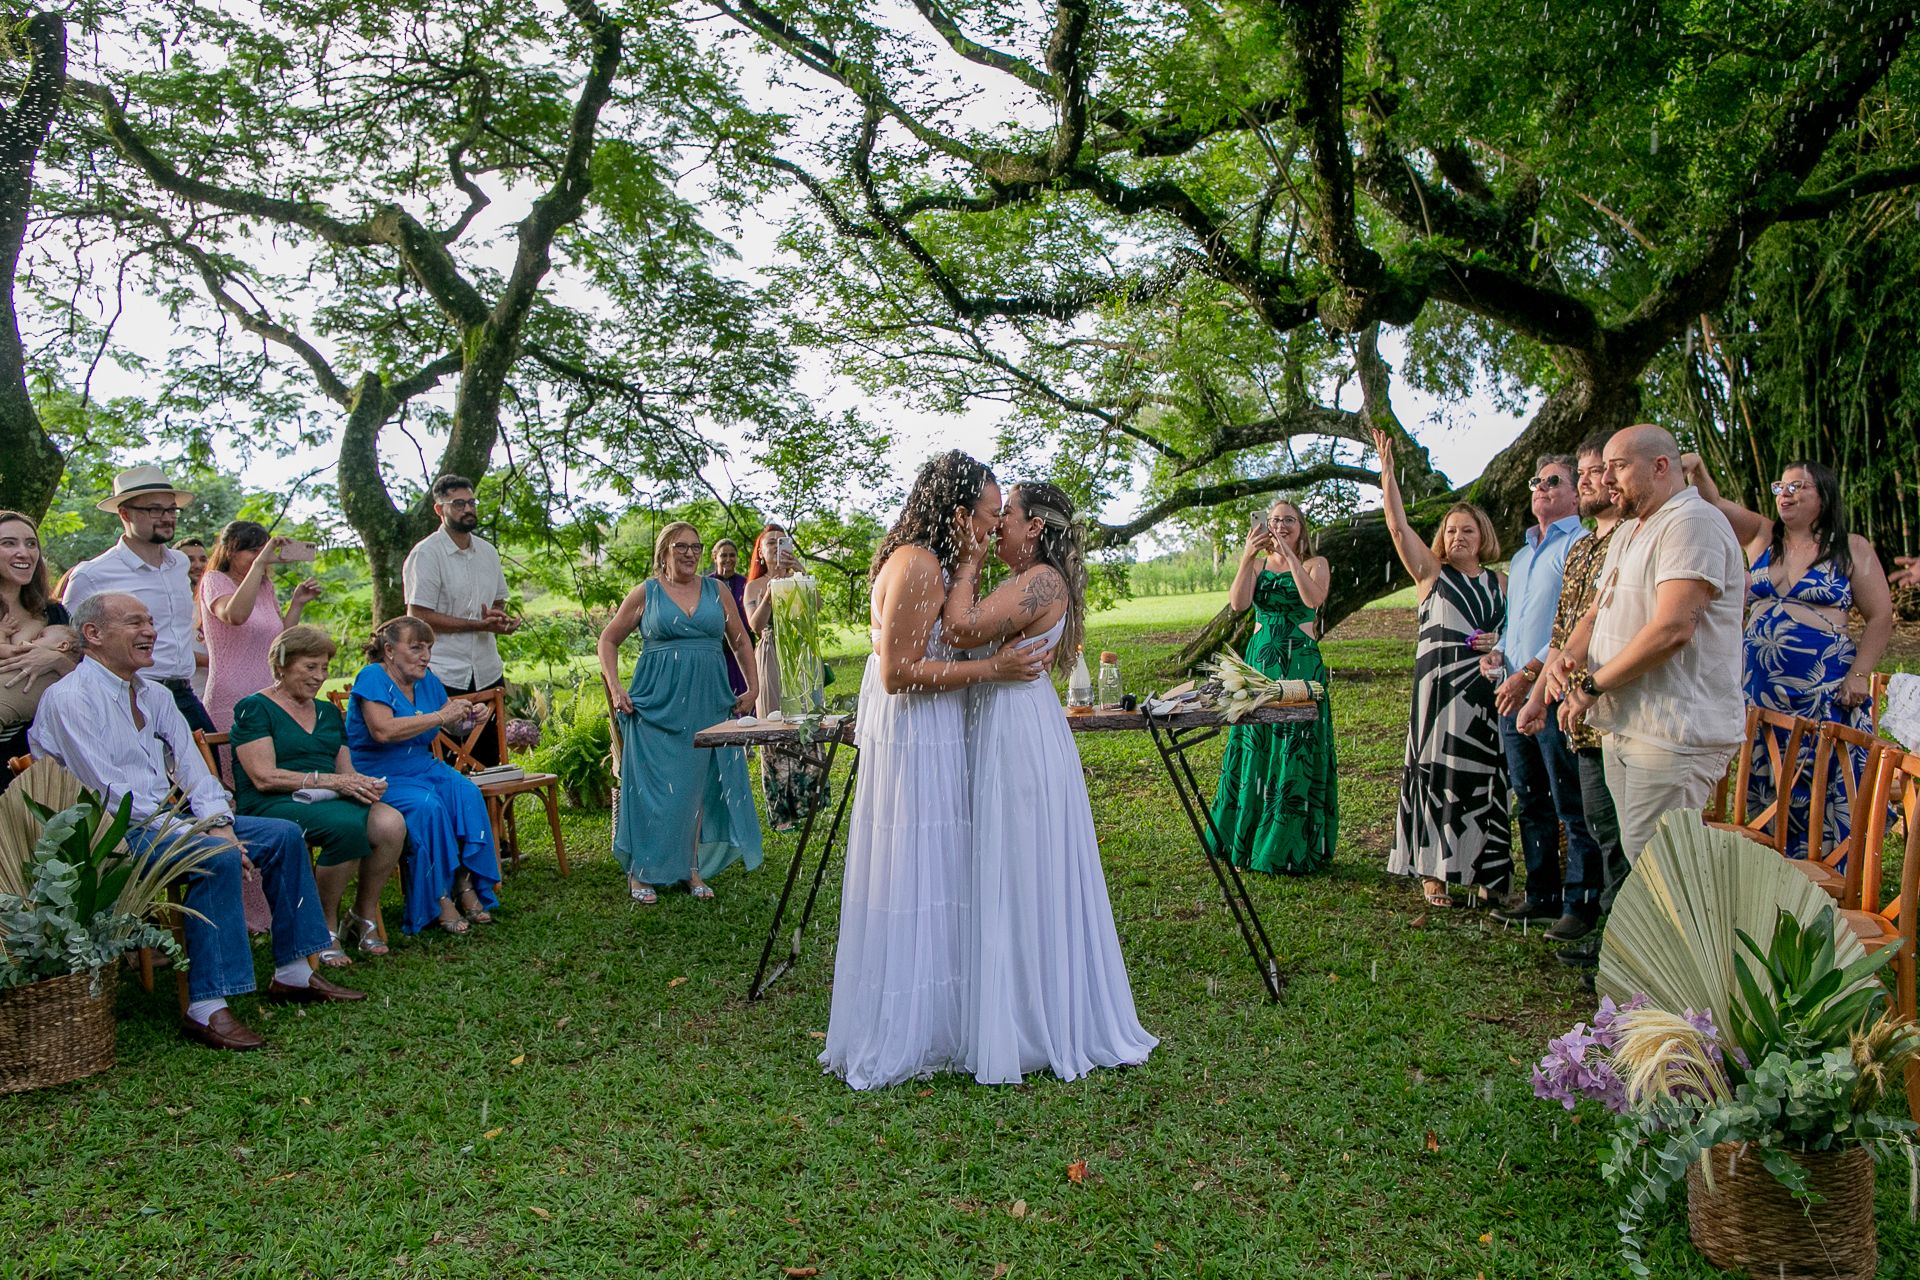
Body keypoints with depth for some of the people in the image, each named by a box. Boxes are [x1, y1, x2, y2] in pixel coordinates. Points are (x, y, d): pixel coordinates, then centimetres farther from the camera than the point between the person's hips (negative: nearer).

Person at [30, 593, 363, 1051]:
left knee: (283, 835, -1)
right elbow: (107, 793, -18)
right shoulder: (68, 699, -11)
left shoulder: (155, 695, 15)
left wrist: (219, 823, -8)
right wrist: (196, 835, -22)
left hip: (169, 819, 9)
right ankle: (206, 1007, -28)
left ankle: (293, 973, 4)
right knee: (218, 858, -31)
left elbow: (191, 768, 11)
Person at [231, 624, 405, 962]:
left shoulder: (328, 712, 24)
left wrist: (366, 783, -4)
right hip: (273, 806, -6)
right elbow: (264, 778, -10)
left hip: (330, 800, 6)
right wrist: (329, 780, -17)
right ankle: (326, 927, -16)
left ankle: (364, 916, -8)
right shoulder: (254, 708, 2)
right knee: (348, 825, -36)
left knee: (391, 823, -26)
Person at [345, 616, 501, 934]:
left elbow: (453, 725, 21)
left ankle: (466, 883, -17)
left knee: (467, 793, -22)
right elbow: (383, 731, -28)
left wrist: (470, 718, -3)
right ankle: (437, 899, -21)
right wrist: (440, 717, -24)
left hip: (423, 768, 6)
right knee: (427, 806, -32)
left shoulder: (427, 680, 9)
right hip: (378, 777, -6)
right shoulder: (372, 678, -12)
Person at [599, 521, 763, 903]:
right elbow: (608, 640, 8)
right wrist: (615, 689, -2)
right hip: (657, 706, -3)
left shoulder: (718, 592, 8)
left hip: (708, 704, 3)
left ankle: (694, 869, 17)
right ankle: (641, 871, 11)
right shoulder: (646, 593, 2)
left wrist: (752, 687, 9)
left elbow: (741, 643, 16)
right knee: (654, 786, 0)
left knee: (701, 786, 7)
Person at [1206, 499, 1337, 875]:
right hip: (1259, 659, 3)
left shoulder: (1315, 563, 3)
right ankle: (1248, 841, 16)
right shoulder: (1258, 563, 10)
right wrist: (1248, 557, -19)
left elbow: (1314, 598, -19)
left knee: (1295, 751, -3)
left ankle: (1291, 847, 7)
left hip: (1301, 663, -3)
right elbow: (1238, 603, -8)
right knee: (1254, 749, 5)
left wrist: (1289, 554, -22)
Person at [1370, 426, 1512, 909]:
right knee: (1438, 773, -4)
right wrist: (1386, 469, -10)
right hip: (1439, 685, -3)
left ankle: (1486, 871, 13)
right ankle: (1434, 872, 2)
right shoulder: (1431, 573, 5)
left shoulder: (1499, 584, 14)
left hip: (1486, 690, 3)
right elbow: (1398, 525, -5)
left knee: (1485, 776, 4)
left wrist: (1498, 644, -3)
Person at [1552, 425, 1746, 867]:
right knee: (1637, 862, 13)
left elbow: (1672, 629, -23)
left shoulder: (1693, 523, -12)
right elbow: (1596, 612, 21)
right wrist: (1569, 657, -2)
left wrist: (1592, 685, -14)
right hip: (1620, 727, 10)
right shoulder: (1630, 531, 21)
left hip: (1674, 735, -10)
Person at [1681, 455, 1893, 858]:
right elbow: (1716, 504, -2)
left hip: (1824, 693, -4)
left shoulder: (1853, 549, 3)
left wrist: (1859, 676, -10)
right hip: (1760, 687, 4)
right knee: (1763, 791, 7)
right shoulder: (1763, 537, 12)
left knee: (1824, 792, -5)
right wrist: (1697, 471, -22)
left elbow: (1881, 618, 1)